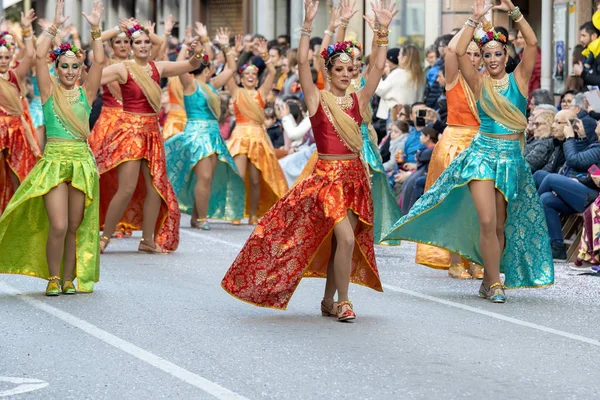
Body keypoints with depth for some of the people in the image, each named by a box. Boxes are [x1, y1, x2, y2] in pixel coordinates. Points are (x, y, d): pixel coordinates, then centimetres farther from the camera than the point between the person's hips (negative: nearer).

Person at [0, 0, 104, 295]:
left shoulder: (86, 93, 7)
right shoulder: (49, 91, 4)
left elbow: (99, 61, -3)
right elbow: (39, 56, -8)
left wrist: (95, 29, -9)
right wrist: (55, 26, -10)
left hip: (82, 161, 2)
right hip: (54, 161, -2)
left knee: (74, 227, 6)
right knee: (58, 226, -11)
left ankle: (68, 278, 19)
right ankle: (53, 277, 6)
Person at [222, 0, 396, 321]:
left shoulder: (358, 100, 8)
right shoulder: (317, 99, -2)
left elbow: (378, 67, 2)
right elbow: (302, 62, -13)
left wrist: (383, 30, -6)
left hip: (355, 177, 4)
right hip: (327, 176, -4)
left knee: (339, 242, 7)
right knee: (346, 238, -16)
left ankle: (328, 301, 20)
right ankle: (342, 302, -3)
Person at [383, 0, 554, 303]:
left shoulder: (518, 79, 5)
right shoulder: (479, 83, 4)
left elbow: (532, 43, -7)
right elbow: (459, 51, -9)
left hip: (512, 157, 1)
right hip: (483, 153, -1)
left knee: (501, 225, 7)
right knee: (486, 221, -14)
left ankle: (489, 281, 21)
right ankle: (495, 284, -6)